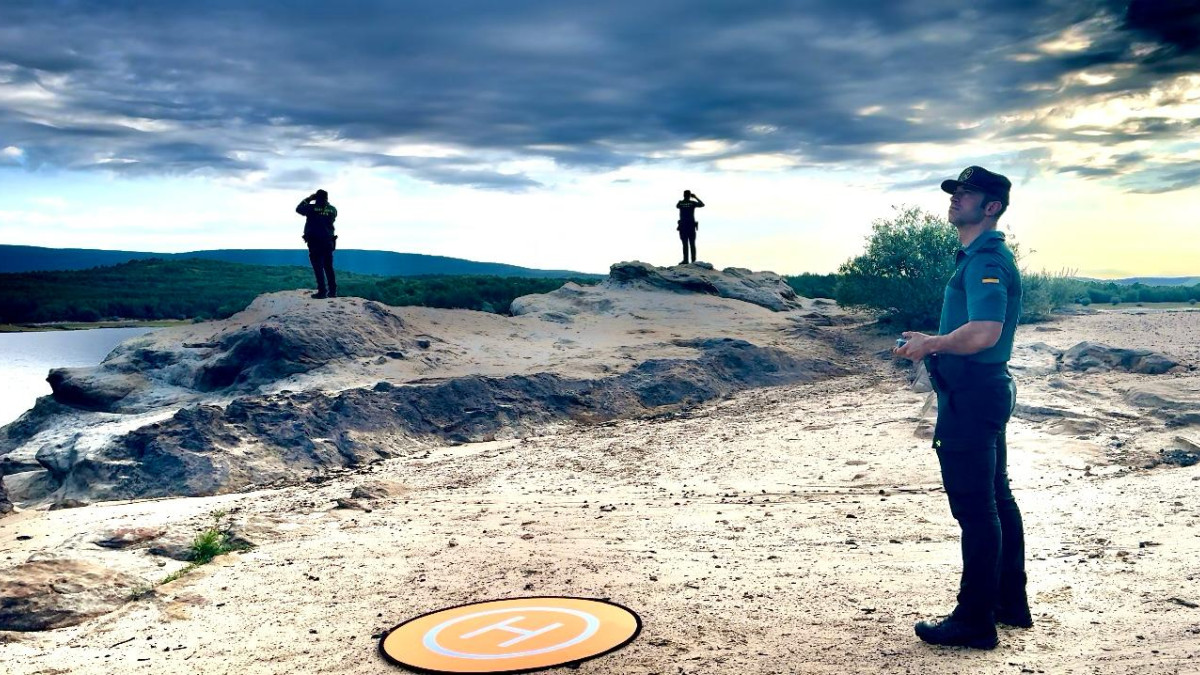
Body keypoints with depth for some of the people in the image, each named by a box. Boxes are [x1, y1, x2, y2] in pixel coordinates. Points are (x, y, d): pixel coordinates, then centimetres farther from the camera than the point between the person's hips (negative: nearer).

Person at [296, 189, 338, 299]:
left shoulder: (312, 208, -7)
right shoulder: (333, 209, 3)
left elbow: (299, 209, 10)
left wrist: (308, 199, 18)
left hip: (315, 242, -4)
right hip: (329, 242, 4)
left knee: (318, 267, -3)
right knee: (329, 267, 11)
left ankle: (322, 291, -7)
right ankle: (333, 291, 12)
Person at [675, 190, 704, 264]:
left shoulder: (680, 203, 0)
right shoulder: (692, 203, -2)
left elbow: (677, 206, 26)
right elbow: (702, 205, 14)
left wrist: (684, 200, 35)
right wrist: (696, 197, 24)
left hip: (683, 226, 0)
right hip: (691, 226, 0)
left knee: (685, 244, -2)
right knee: (692, 244, 4)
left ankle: (685, 260, -8)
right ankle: (693, 260, 1)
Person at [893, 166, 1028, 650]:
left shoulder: (985, 260, -16)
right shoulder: (985, 256, 17)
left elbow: (984, 332, -30)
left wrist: (930, 344, -17)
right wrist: (934, 343, 14)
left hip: (971, 396, -11)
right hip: (986, 391, 11)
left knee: (974, 509, -4)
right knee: (996, 501, 17)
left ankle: (975, 621, 4)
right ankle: (1011, 603, 30)